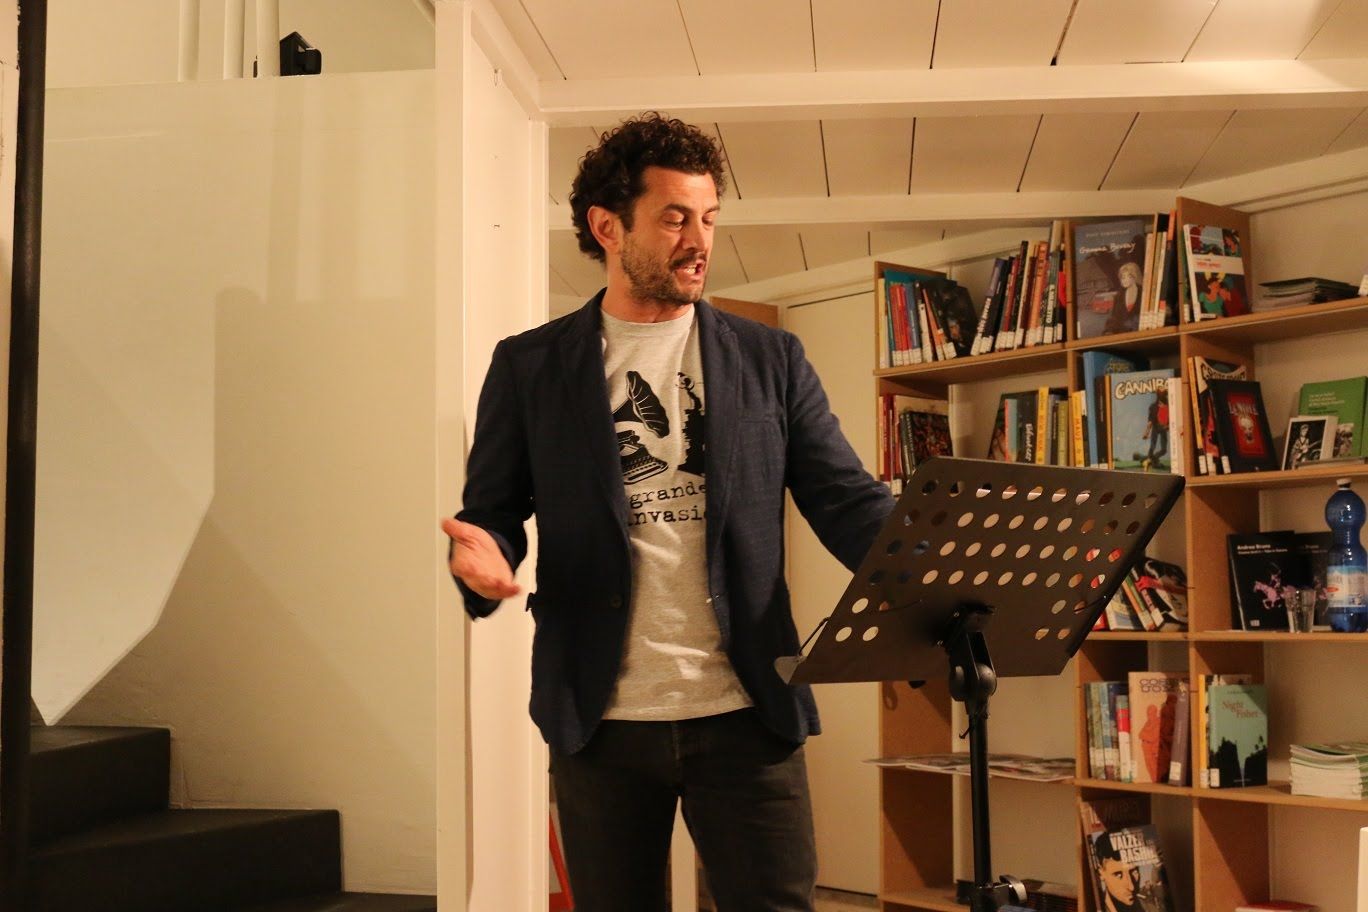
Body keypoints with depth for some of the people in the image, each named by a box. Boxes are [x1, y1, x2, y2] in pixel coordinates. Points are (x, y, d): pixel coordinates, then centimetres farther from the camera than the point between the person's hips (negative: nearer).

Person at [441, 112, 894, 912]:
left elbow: (847, 499, 0)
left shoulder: (771, 359, 6)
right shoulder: (530, 366, 4)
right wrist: (483, 554, -19)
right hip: (600, 719, 0)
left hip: (746, 712, 0)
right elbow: (493, 510, 5)